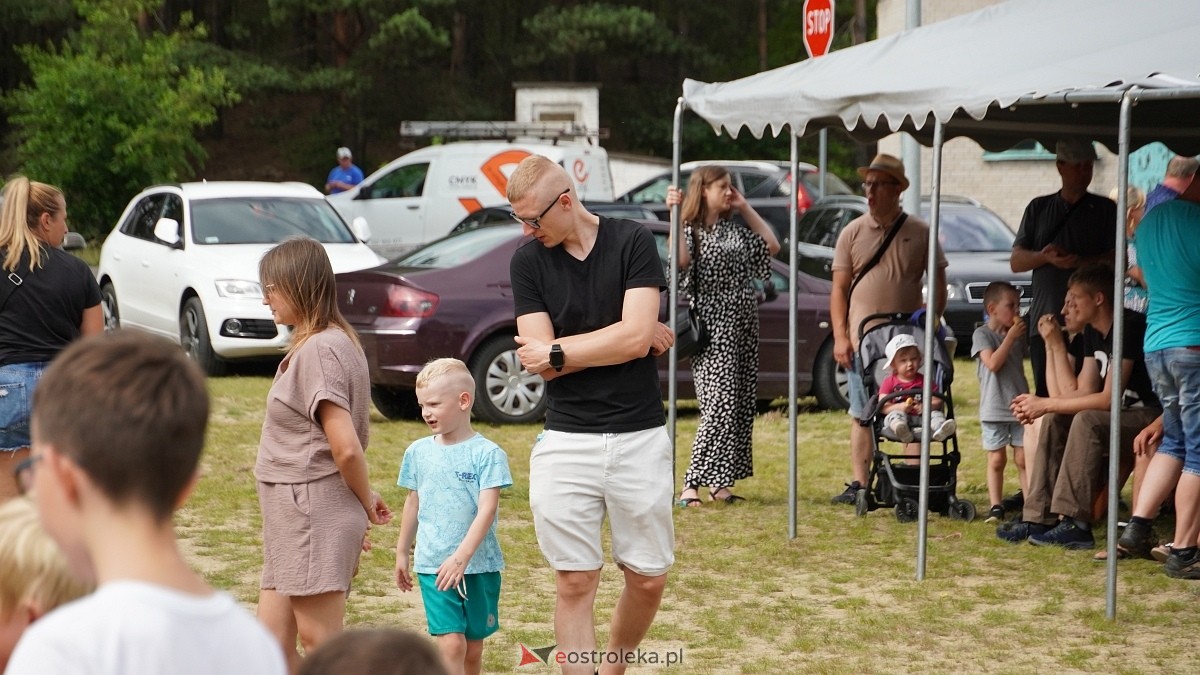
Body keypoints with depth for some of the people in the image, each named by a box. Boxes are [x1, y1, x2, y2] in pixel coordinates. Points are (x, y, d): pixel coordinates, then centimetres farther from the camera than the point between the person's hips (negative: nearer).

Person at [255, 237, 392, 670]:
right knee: (272, 645, 12)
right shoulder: (333, 341, 15)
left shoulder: (320, 349, -16)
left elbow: (345, 447, -22)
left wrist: (366, 506, -8)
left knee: (320, 645, -3)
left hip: (314, 515, -10)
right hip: (291, 519, 10)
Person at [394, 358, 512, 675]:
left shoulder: (487, 453, -8)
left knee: (473, 647, 8)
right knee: (451, 643, -11)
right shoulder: (418, 452, 4)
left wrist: (461, 557, -23)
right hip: (433, 566, 1)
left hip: (479, 566, -1)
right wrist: (402, 553, 21)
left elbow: (487, 510, -15)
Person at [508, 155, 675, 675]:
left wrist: (558, 351, -7)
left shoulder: (633, 243, -3)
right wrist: (618, 341, -8)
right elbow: (541, 365, -6)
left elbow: (635, 338, -13)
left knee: (648, 580, 8)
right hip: (565, 442, 0)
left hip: (640, 438, 0)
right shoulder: (528, 262, 2)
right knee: (574, 582, 0)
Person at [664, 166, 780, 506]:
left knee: (742, 408, 4)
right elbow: (681, 261, -25)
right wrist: (675, 214, -28)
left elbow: (771, 246, 17)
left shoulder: (734, 230, 15)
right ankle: (691, 485, -13)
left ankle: (720, 483, 9)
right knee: (720, 407, -16)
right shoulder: (691, 230, -6)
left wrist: (745, 207, 14)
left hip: (744, 328, 8)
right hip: (714, 330, -8)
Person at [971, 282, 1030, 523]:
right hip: (994, 410, -4)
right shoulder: (982, 334, -6)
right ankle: (996, 506, 7)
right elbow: (993, 363, -19)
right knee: (996, 460, 2)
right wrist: (1010, 337, -17)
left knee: (1023, 458, 2)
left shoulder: (1019, 334, 10)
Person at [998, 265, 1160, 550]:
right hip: (1127, 414, 10)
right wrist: (1038, 404, -8)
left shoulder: (1129, 327, -20)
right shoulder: (1093, 332, 9)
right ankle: (1039, 518, -7)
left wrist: (1046, 404, -18)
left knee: (1087, 421, -29)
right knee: (1056, 421, -3)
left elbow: (1107, 398, -24)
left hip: (1154, 417, -10)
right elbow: (1086, 390, 7)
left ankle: (1076, 524, -27)